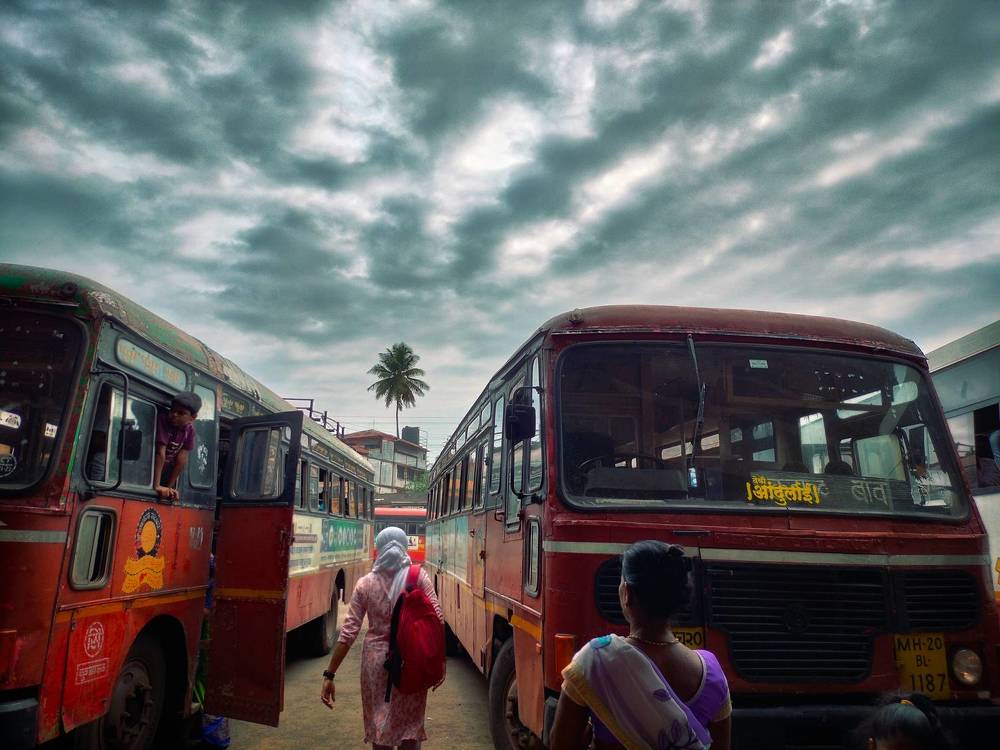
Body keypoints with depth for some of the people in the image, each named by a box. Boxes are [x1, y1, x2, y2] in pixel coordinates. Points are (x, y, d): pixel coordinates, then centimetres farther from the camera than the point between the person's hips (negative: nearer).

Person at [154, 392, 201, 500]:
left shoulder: (189, 429, -11)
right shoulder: (162, 420, -25)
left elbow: (182, 459, -12)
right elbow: (160, 454, -31)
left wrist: (169, 487, -15)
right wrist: (157, 486, -34)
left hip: (167, 470, 5)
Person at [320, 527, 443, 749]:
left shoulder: (365, 584, -2)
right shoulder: (419, 577, -3)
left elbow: (348, 633, -5)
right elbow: (437, 621, -9)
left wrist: (329, 675, -1)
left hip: (377, 660, 0)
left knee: (380, 728, 15)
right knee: (410, 726, 15)